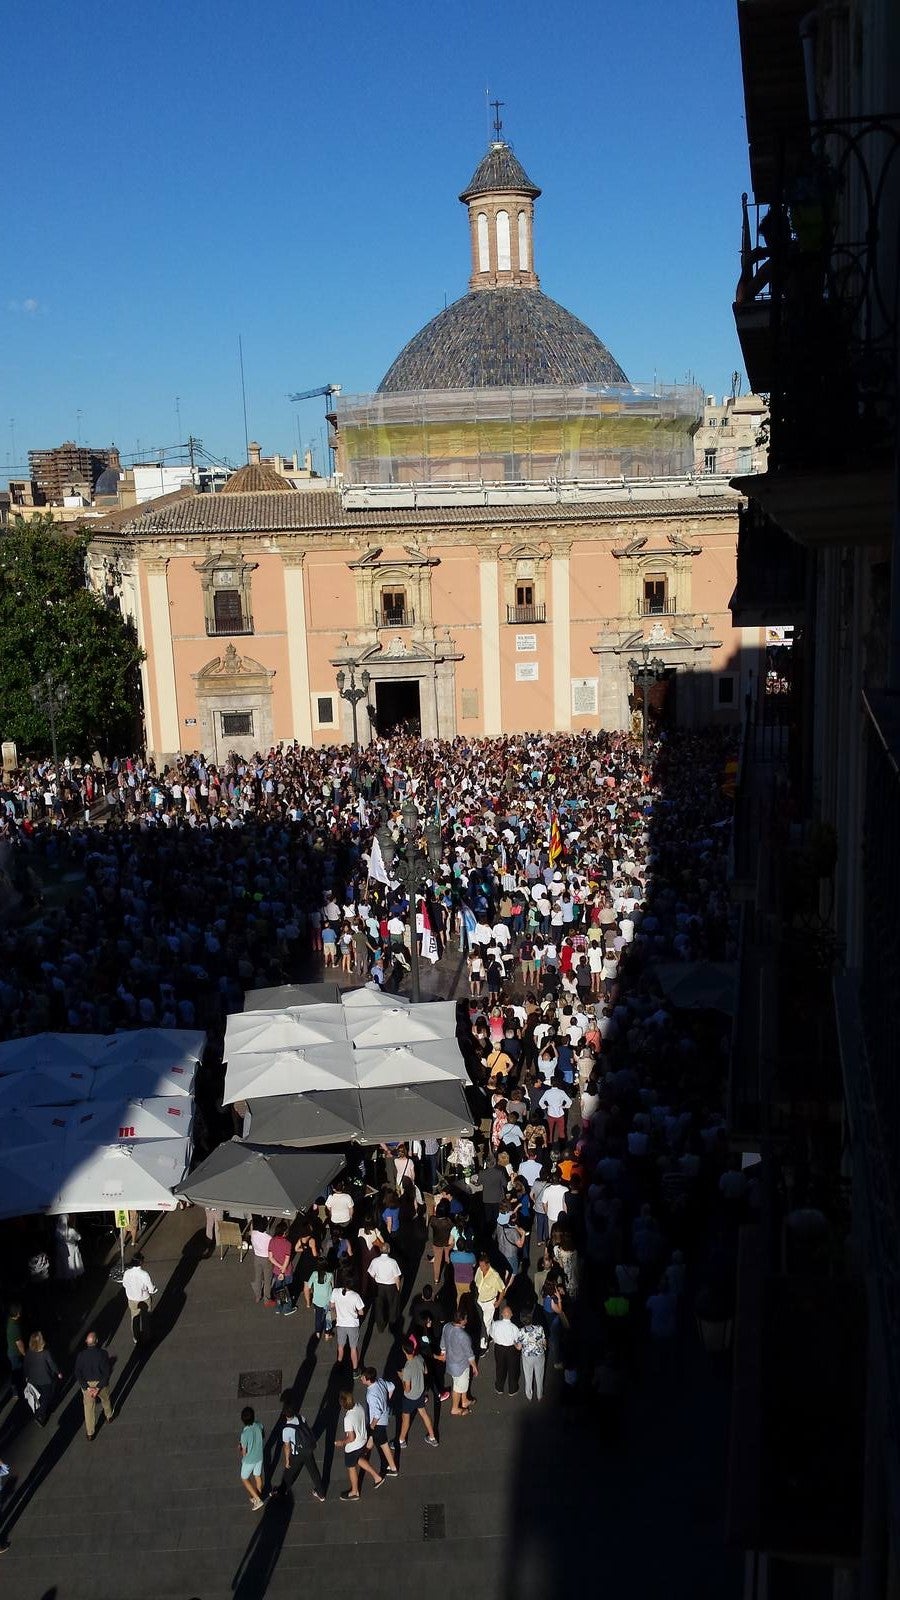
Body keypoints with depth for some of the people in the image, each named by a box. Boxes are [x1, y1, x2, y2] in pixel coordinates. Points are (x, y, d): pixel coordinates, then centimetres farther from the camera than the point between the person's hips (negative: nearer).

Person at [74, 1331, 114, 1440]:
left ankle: (90, 1433, 27)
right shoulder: (103, 1354, -24)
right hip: (101, 1382, 0)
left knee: (88, 1408, 17)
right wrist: (99, 1388, -15)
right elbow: (107, 1372, -22)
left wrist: (87, 1388, -11)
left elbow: (77, 1374, -14)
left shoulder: (81, 1355, -19)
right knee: (106, 1400, 29)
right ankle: (109, 1416, 55)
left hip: (86, 1384, 0)